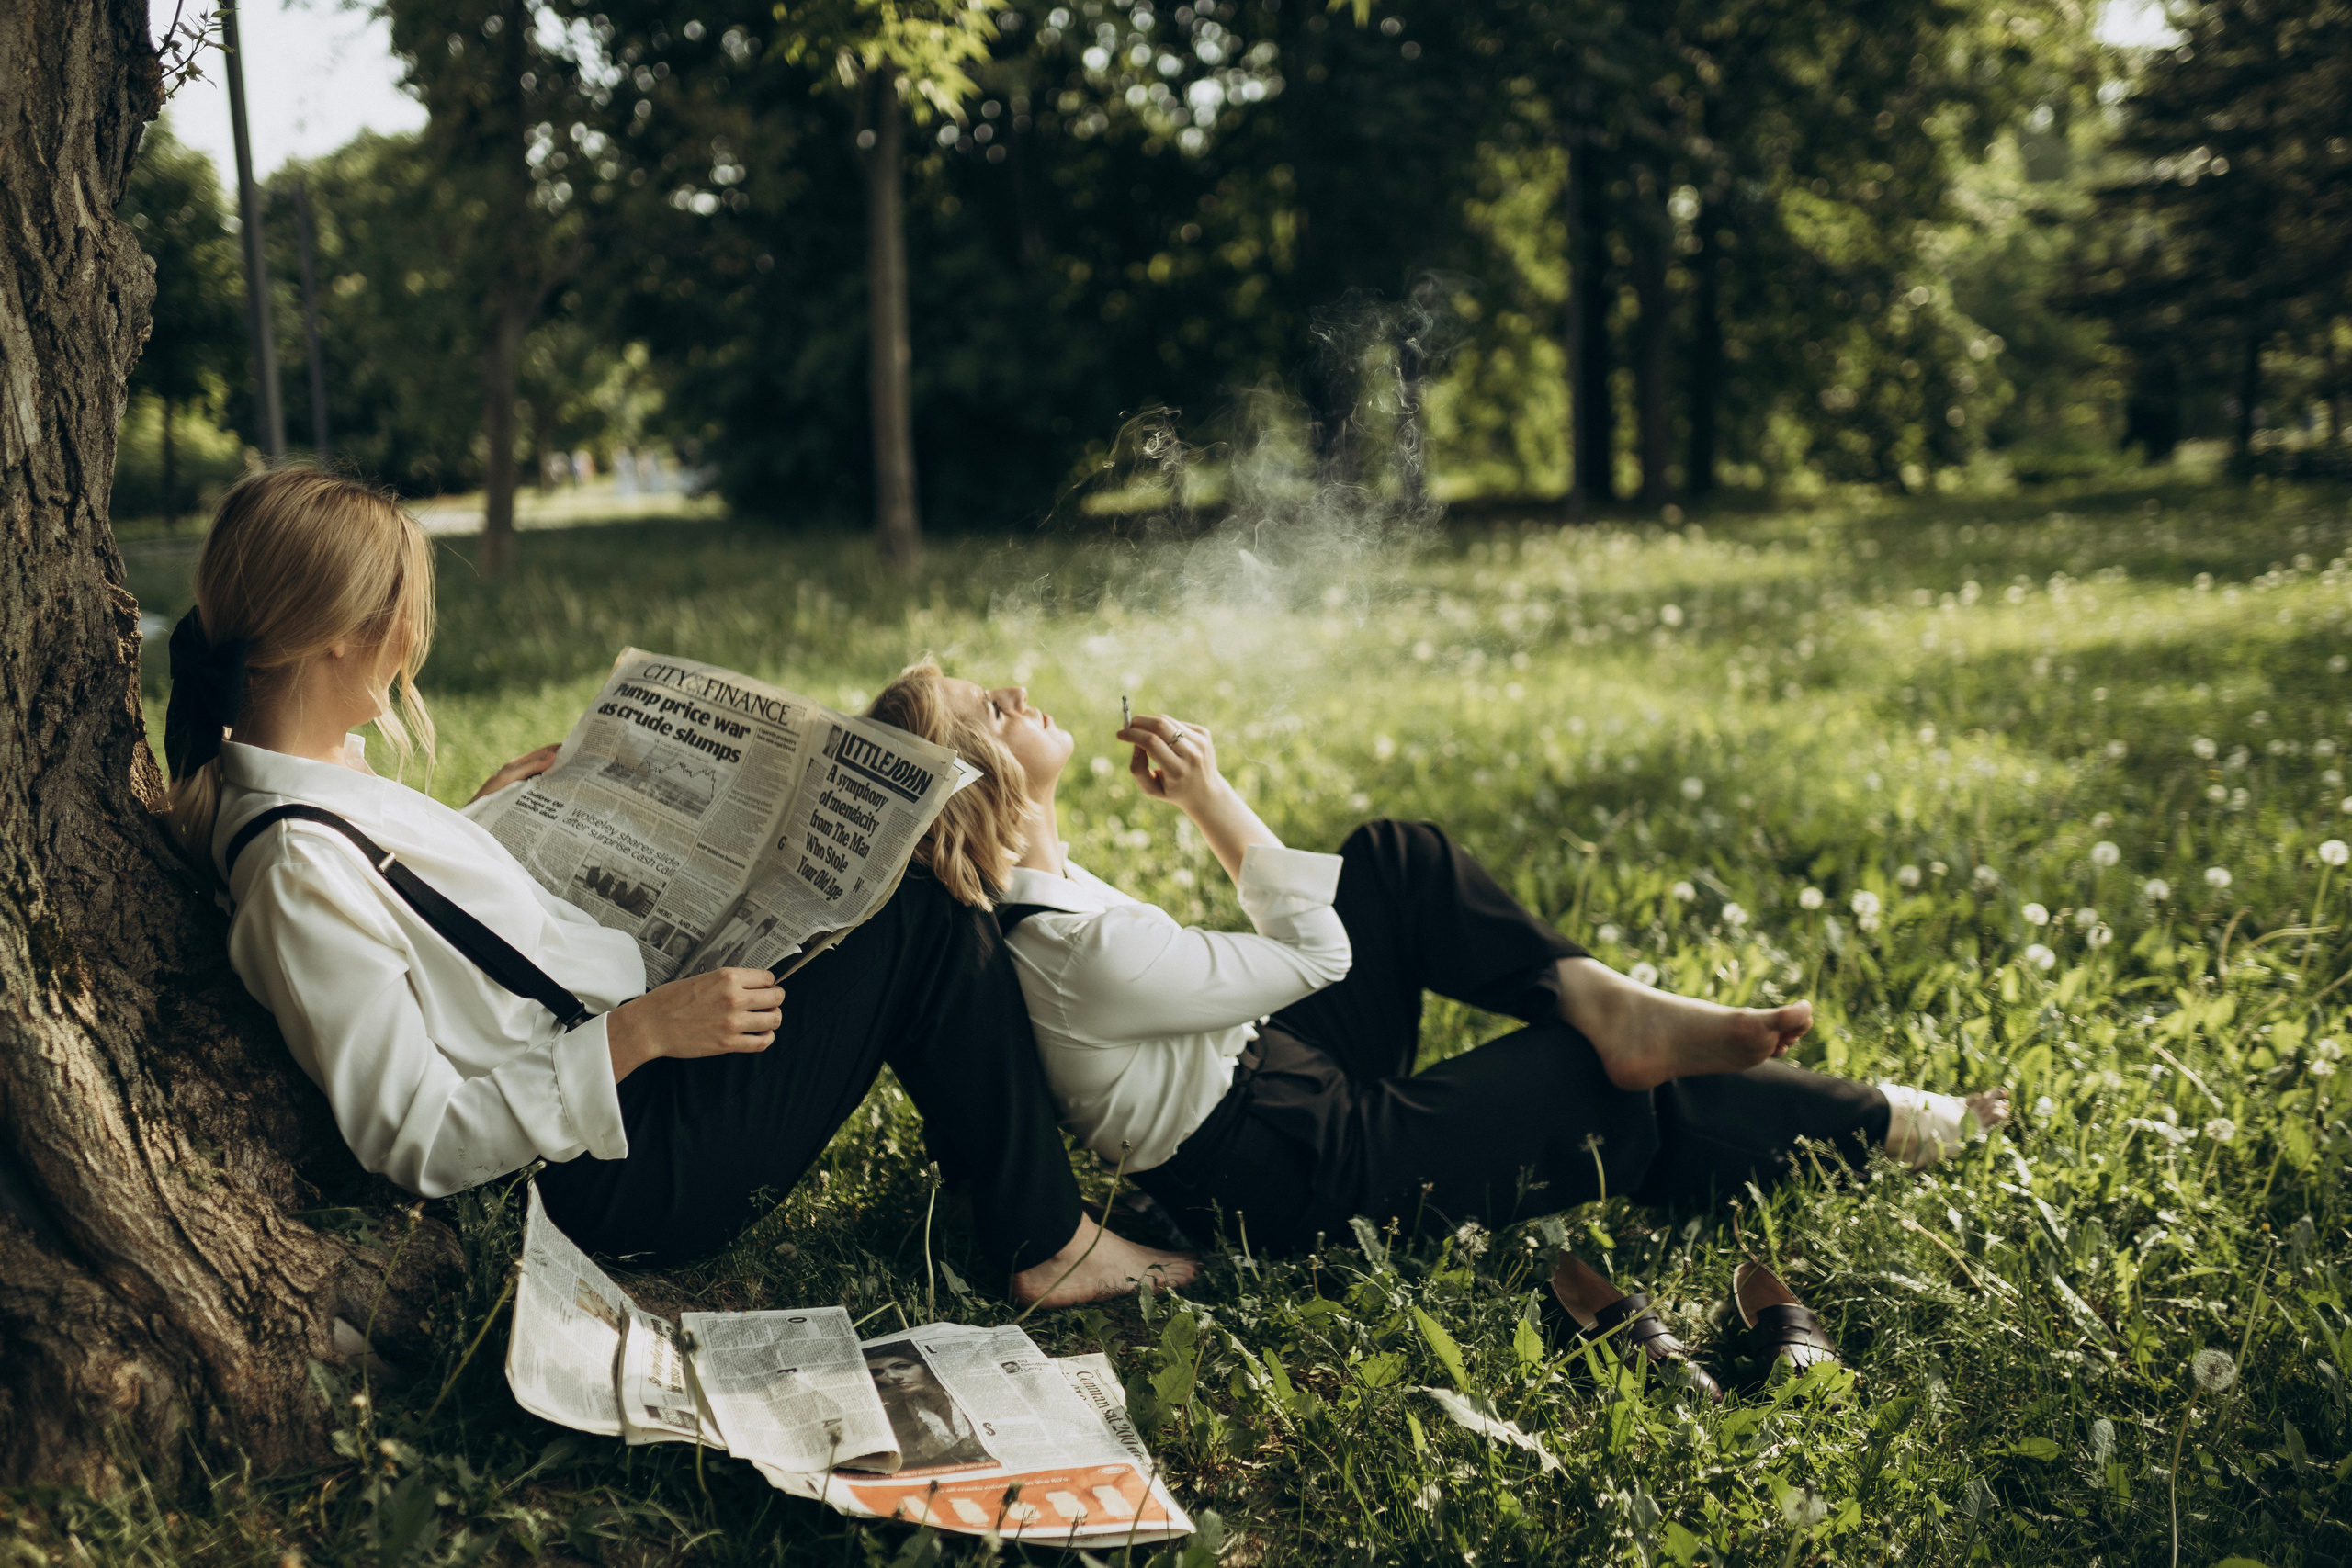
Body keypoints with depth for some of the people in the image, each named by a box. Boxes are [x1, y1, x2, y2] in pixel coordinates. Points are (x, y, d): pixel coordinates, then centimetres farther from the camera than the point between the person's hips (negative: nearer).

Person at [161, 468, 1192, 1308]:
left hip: (626, 1068, 10)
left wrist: (479, 815, 14)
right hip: (620, 1176, -10)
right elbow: (416, 1144, -27)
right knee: (922, 924, -10)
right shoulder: (294, 871, -28)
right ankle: (1046, 1244, 8)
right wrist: (636, 1033, -28)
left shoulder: (297, 775, 2)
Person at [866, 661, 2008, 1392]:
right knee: (1626, 1095, 3)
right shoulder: (1075, 956, -34)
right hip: (1322, 1172, -9)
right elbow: (1312, 953, -20)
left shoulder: (1025, 897, -4)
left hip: (1275, 1080, 9)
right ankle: (1878, 1128, 22)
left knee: (1396, 858, 8)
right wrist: (1209, 794, -15)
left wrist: (1194, 802, -1)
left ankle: (1606, 1002, 5)